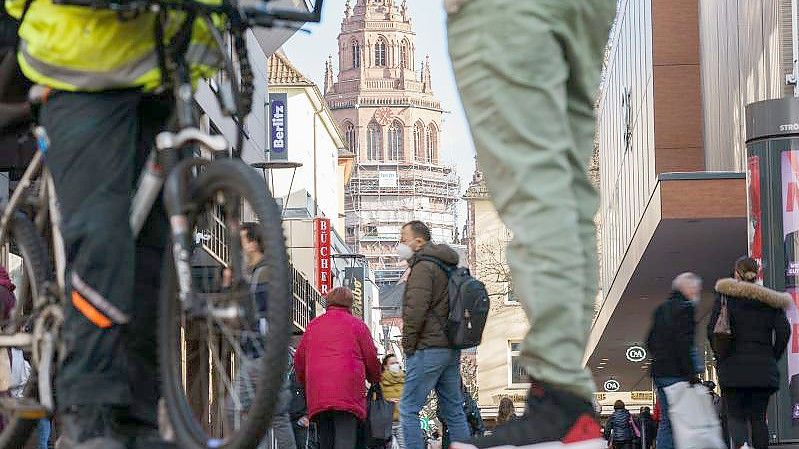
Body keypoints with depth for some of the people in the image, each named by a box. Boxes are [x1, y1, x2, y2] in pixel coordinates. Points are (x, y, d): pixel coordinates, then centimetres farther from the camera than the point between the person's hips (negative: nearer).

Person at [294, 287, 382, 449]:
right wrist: (375, 379, 28)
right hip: (348, 392, -4)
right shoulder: (357, 324, 7)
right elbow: (371, 359, 8)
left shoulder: (313, 325, 18)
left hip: (318, 395, 4)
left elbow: (299, 360, 19)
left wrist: (307, 385, 33)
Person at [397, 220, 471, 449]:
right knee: (454, 411, 10)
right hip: (452, 348, 9)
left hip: (428, 349, -9)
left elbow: (416, 310, -18)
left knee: (408, 409, -8)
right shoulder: (448, 266, 20)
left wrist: (408, 344, -9)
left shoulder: (423, 267, -9)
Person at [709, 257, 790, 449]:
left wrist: (720, 357, 7)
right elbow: (784, 331, 1)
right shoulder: (770, 300, 8)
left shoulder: (725, 294, 2)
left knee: (735, 416, -1)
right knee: (758, 417, 7)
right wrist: (772, 359, 12)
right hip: (763, 368, 2)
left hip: (733, 366, -2)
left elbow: (712, 328, -4)